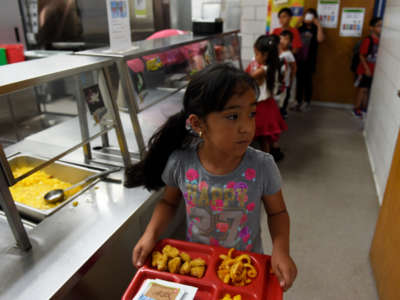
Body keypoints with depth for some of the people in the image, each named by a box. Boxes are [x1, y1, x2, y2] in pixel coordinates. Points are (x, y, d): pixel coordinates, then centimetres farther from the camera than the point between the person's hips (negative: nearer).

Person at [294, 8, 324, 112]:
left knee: (307, 81, 4)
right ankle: (298, 101, 18)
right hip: (298, 59, 3)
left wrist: (319, 25, -13)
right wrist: (297, 24, 0)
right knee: (298, 80, 7)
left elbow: (320, 39, -18)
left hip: (309, 60, -3)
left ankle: (307, 102, 17)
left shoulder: (316, 29, 1)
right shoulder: (301, 28, 13)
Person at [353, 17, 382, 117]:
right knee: (362, 89, 3)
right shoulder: (368, 40, -15)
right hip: (365, 70, -5)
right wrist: (366, 69, -17)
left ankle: (364, 107, 27)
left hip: (374, 71, 5)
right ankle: (356, 108, 15)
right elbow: (362, 56, -14)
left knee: (367, 90, 15)